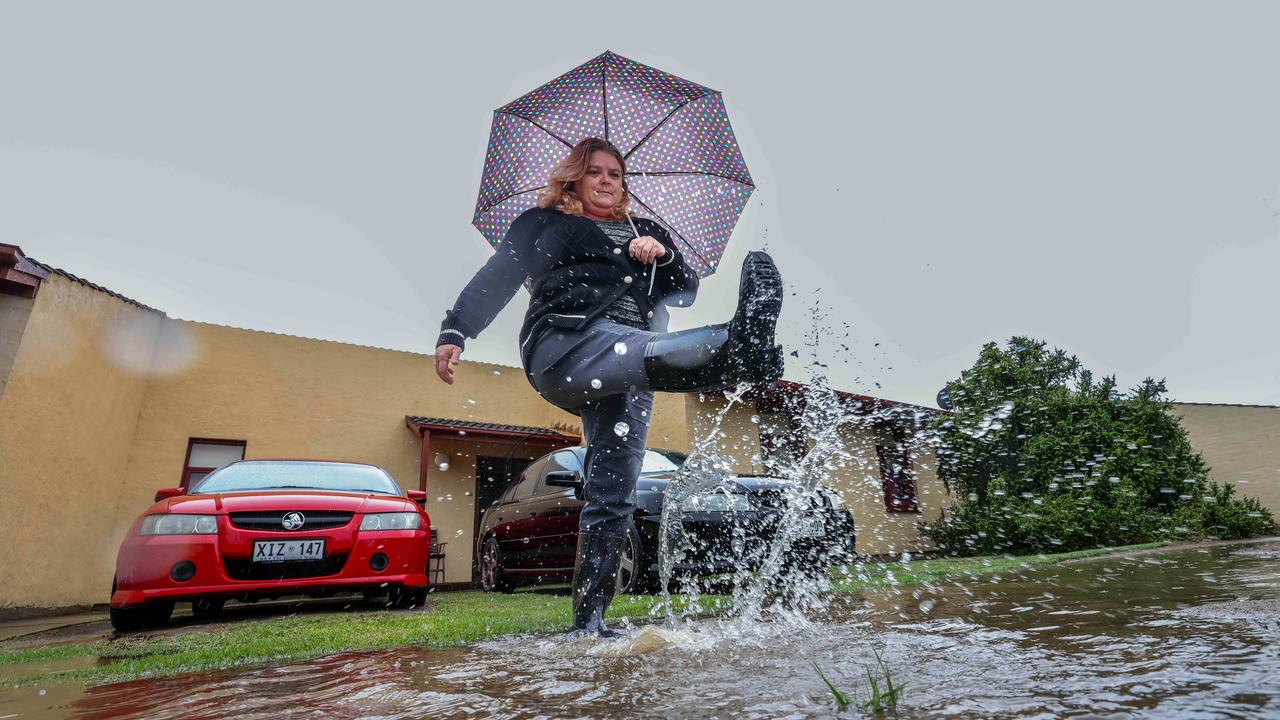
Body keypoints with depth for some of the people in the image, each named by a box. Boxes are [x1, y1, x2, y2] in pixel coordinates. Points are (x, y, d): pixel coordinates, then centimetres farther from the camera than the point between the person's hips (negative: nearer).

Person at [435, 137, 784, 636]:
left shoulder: (645, 232, 31)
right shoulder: (543, 223, 23)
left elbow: (686, 292, 22)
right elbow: (496, 278, 13)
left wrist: (664, 256, 2)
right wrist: (455, 331, -1)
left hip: (625, 370, 4)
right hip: (563, 343, -3)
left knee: (612, 497, -6)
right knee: (646, 350, -38)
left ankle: (589, 619, 0)